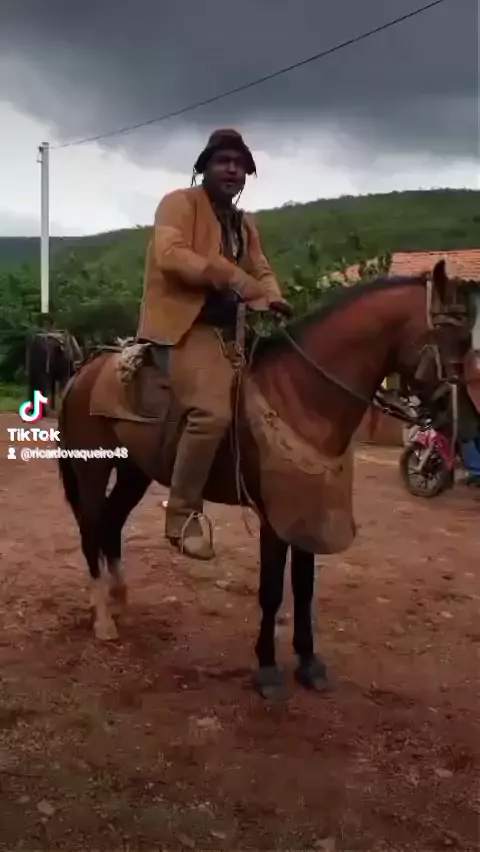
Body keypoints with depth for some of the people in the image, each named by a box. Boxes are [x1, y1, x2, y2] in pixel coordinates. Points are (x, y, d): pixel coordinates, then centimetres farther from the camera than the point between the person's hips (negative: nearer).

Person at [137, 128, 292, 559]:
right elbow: (171, 256, -18)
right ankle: (183, 513, -14)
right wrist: (233, 277, -27)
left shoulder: (245, 223, 24)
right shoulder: (179, 203, -1)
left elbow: (262, 272, 18)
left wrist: (272, 301, -6)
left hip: (232, 328, 9)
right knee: (214, 411, -28)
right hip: (185, 323, -9)